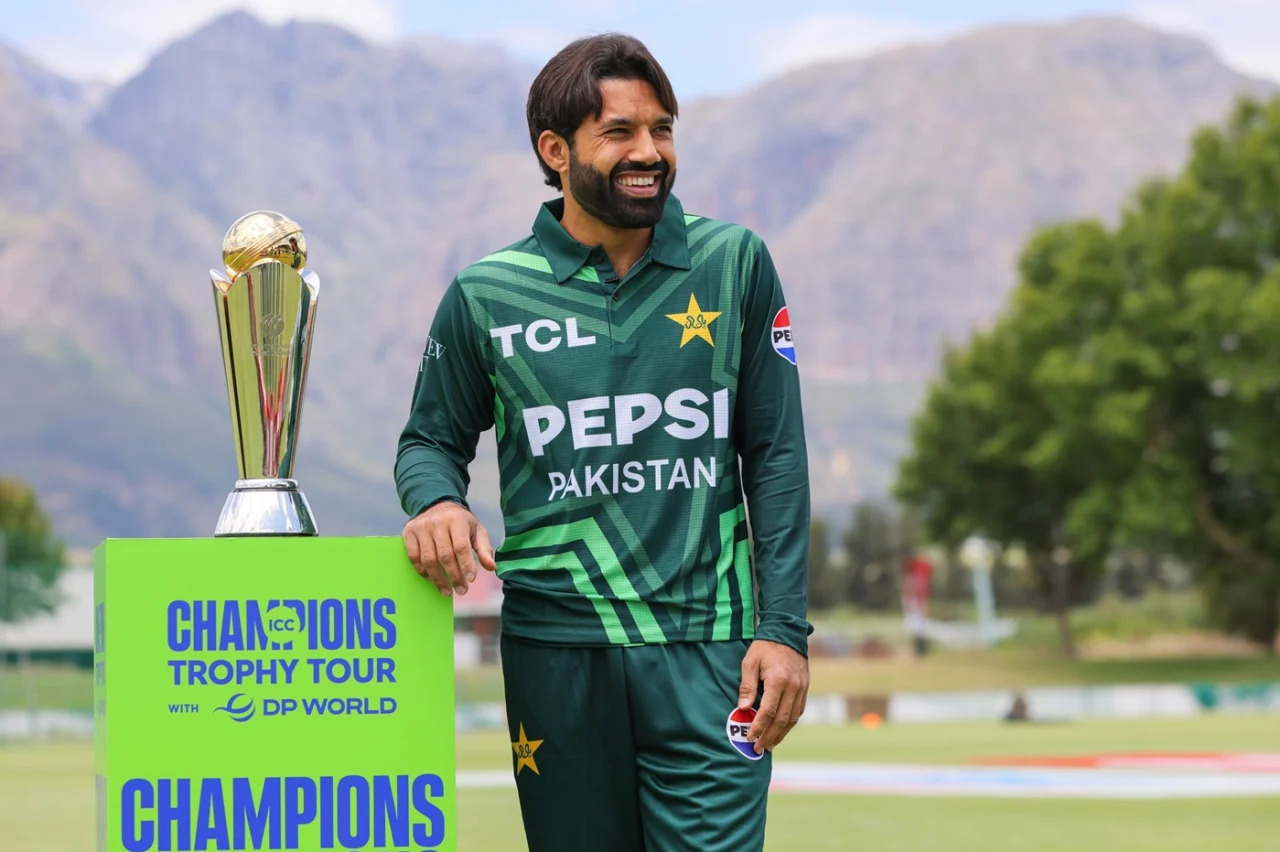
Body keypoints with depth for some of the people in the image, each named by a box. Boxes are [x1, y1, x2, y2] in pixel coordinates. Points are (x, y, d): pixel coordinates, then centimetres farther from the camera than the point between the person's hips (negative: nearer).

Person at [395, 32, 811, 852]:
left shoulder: (734, 264, 4)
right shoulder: (486, 296, 3)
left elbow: (776, 454, 5)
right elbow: (432, 441, 15)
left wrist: (785, 628, -1)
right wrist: (438, 501, -10)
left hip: (706, 646, 0)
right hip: (556, 652, 1)